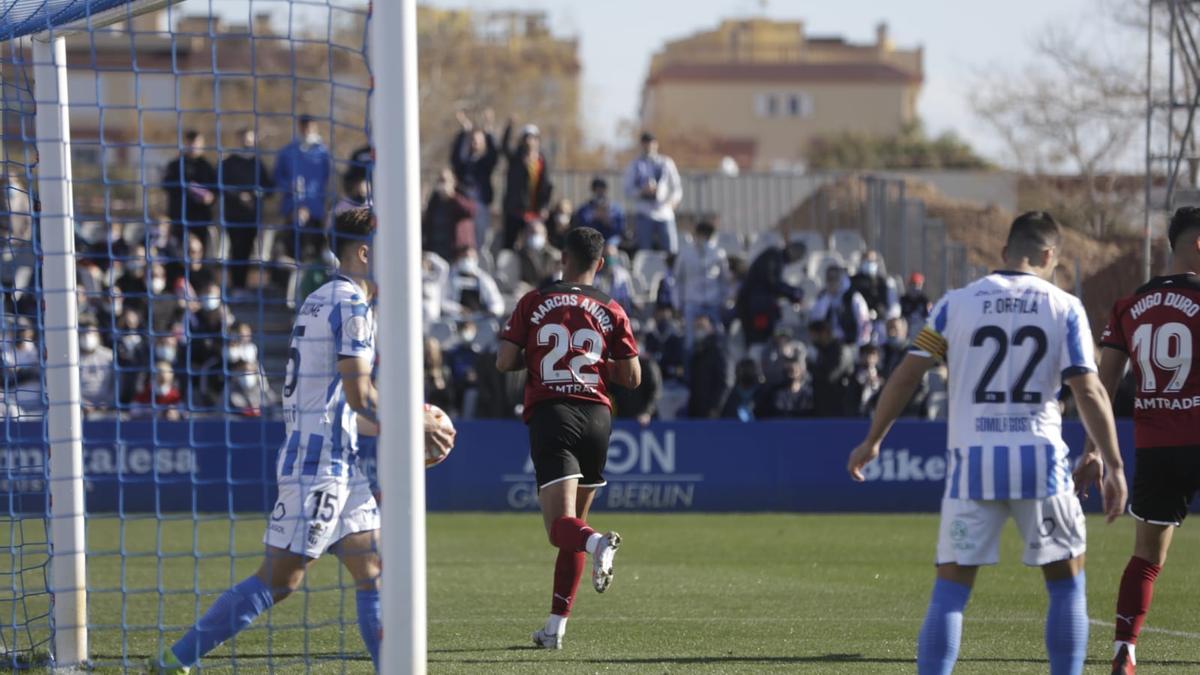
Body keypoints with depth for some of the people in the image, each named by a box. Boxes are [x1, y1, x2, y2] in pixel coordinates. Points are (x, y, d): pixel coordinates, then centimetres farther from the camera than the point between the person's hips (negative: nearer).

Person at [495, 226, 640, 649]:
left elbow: (504, 362, -2)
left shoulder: (534, 304, 2)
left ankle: (597, 542, -48)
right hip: (597, 416, 3)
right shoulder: (611, 312, 6)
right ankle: (556, 625, 15)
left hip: (550, 413, -3)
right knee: (575, 524, 15)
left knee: (561, 525, -12)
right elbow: (632, 378, 4)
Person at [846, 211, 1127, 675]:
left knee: (950, 590, 3)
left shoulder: (958, 303, 5)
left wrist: (872, 441, 14)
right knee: (1067, 581, 14)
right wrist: (1112, 467, 0)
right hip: (1041, 462, -1)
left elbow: (907, 375, 4)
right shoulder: (1064, 308, 2)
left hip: (972, 462, 1)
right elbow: (1088, 392, -4)